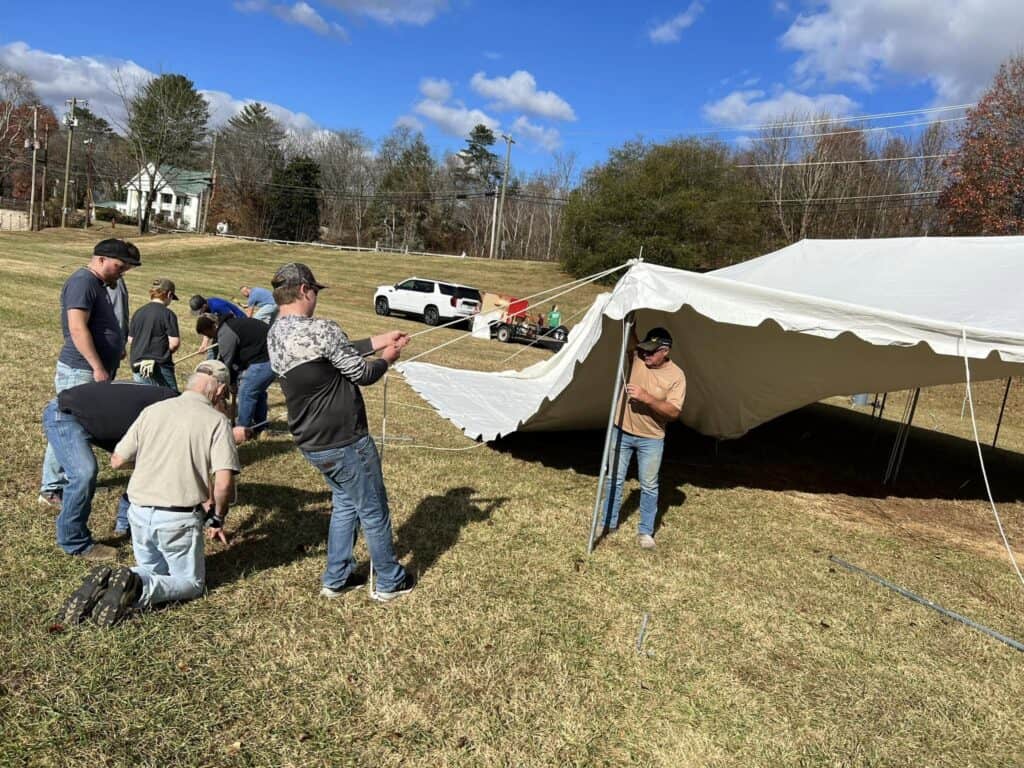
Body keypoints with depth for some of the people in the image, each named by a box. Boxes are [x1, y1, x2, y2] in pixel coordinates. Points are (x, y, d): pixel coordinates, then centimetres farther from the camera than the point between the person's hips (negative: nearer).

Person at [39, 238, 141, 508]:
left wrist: (104, 367, 25)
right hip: (79, 372, -10)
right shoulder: (83, 281, -14)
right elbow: (78, 328, -23)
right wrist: (98, 367, -24)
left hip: (93, 371, 10)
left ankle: (65, 481, 25)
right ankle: (51, 489, 7)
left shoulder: (98, 284, 17)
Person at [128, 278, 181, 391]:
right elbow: (174, 343, -14)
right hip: (159, 368, -6)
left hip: (137, 366, 6)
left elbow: (130, 340, 14)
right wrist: (166, 351, 5)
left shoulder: (138, 313, 9)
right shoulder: (168, 314, -9)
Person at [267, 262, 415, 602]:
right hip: (345, 442, -8)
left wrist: (379, 341, 15)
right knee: (374, 512, 10)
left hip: (311, 443, 8)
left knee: (345, 503, 26)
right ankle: (390, 582, 27)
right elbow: (362, 374, -13)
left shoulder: (275, 335, 3)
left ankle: (336, 579, 34)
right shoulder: (321, 329, -24)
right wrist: (386, 359, 7)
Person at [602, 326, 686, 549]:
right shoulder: (637, 357, -6)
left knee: (649, 486, 6)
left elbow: (673, 412, -18)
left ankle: (645, 531, 20)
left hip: (651, 439, -2)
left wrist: (647, 398, -28)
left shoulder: (676, 375, -13)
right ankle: (609, 523, 26)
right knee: (615, 479, 11)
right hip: (622, 432, 2)